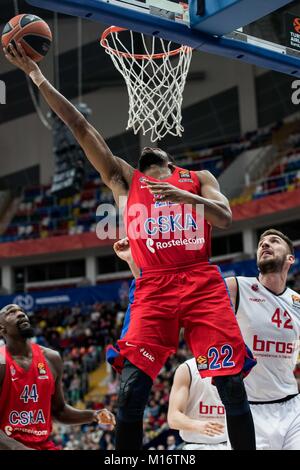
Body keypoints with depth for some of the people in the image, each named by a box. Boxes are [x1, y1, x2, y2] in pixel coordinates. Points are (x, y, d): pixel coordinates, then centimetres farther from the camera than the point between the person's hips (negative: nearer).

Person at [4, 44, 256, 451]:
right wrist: (36, 75, 11)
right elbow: (80, 127, 14)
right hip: (153, 288, 1)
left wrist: (184, 196, -14)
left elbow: (225, 218, 3)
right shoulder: (124, 179, 19)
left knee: (231, 383, -4)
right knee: (131, 389, -10)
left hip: (202, 283, 0)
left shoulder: (198, 179, 19)